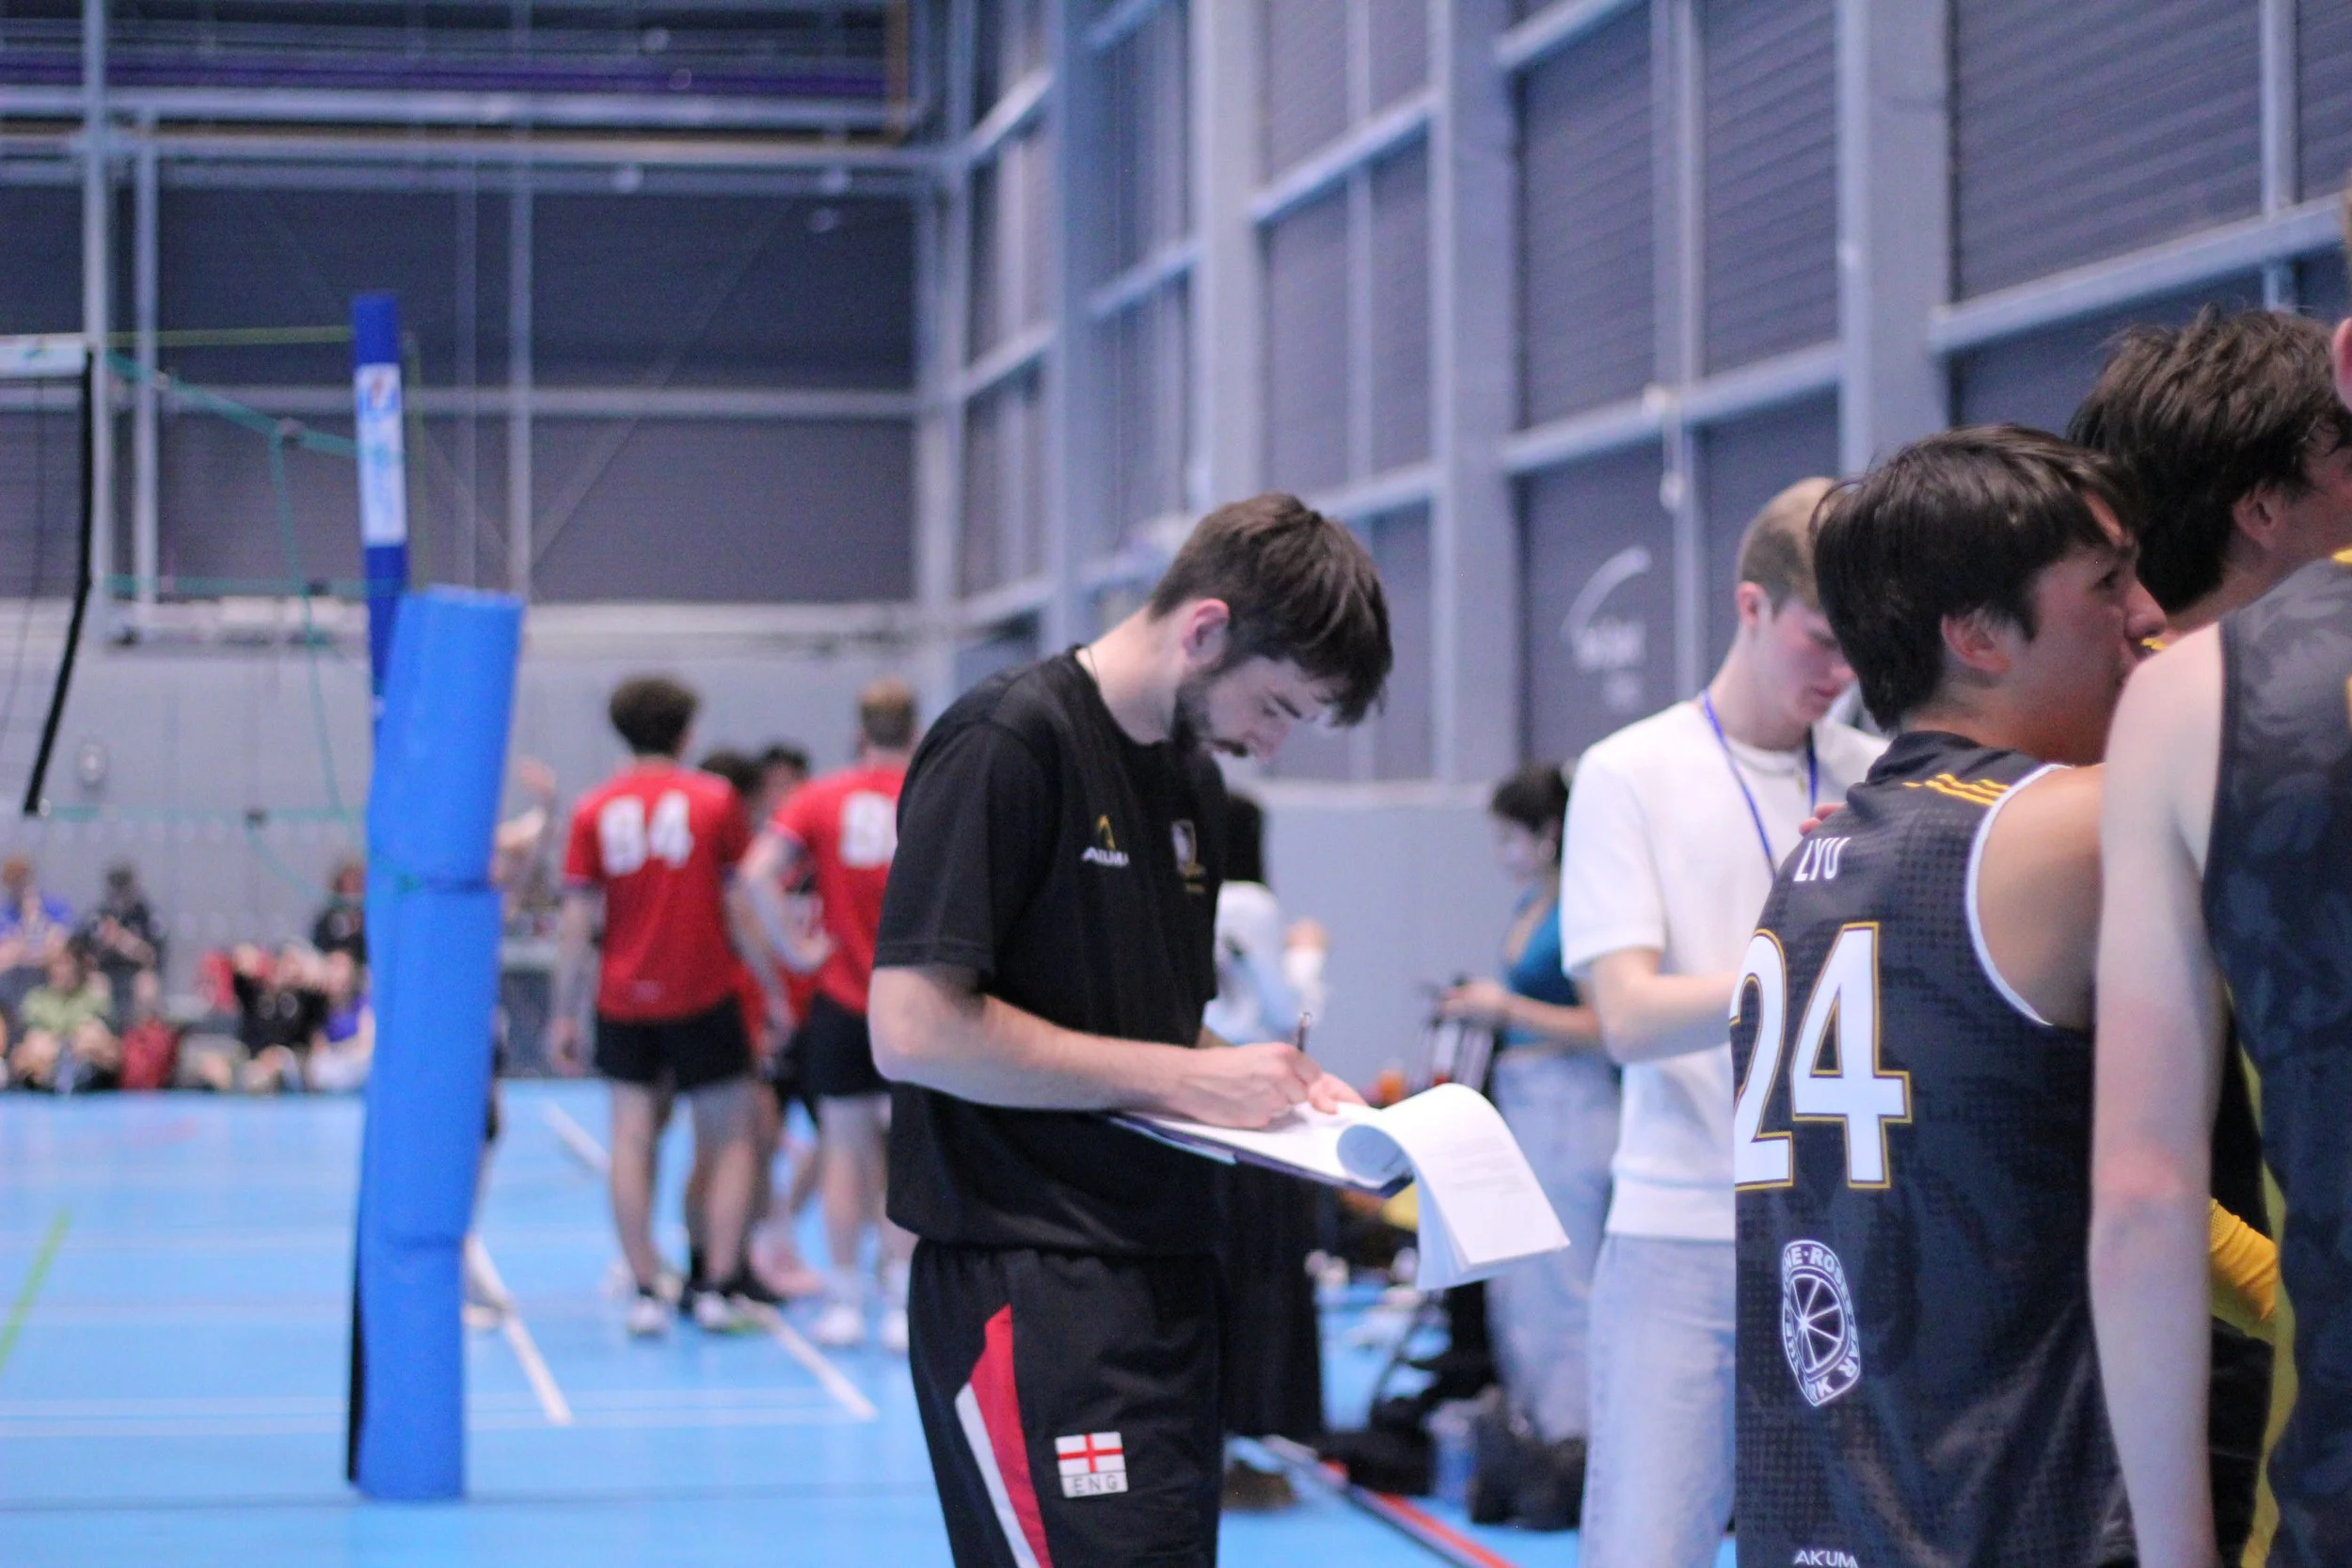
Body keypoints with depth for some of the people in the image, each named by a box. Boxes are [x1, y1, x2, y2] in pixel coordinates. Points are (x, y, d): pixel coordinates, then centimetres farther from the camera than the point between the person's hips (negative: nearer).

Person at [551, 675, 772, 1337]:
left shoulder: (593, 811, 2)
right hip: (703, 995, -2)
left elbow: (574, 921, -1)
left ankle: (645, 1290, -1)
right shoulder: (714, 799, -1)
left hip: (624, 1002, 2)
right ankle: (719, 1288, 0)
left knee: (632, 1140, 4)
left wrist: (565, 1013, 4)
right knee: (731, 1139, 7)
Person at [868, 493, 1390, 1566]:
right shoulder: (1006, 743, -10)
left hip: (1162, 1272, 9)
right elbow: (914, 1028, -18)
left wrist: (1270, 1084, 5)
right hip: (1031, 1291, -9)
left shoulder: (1195, 776, 18)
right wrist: (1184, 1078, -15)